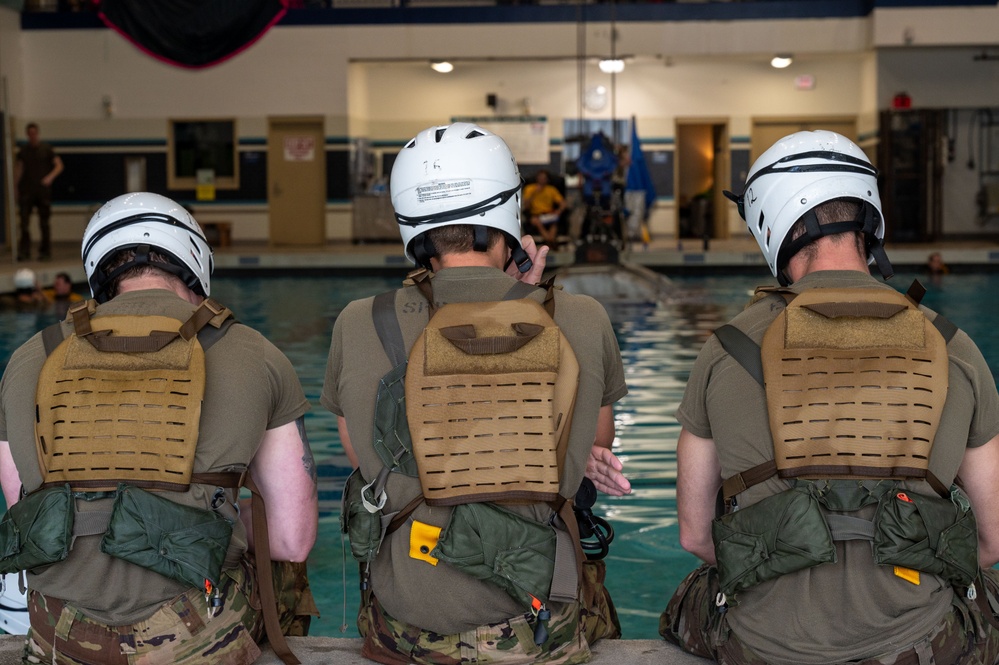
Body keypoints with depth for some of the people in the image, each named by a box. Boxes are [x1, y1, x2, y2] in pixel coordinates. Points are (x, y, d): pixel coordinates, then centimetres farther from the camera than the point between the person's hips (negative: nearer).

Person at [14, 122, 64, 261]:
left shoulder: (46, 148, 2)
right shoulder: (23, 150, 9)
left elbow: (59, 165, -3)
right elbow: (18, 168, 10)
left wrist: (50, 177, -20)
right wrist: (16, 185, -1)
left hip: (43, 191, -2)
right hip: (26, 191, 2)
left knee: (44, 223, 4)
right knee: (24, 222, -7)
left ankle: (45, 251, 12)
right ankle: (24, 252, -7)